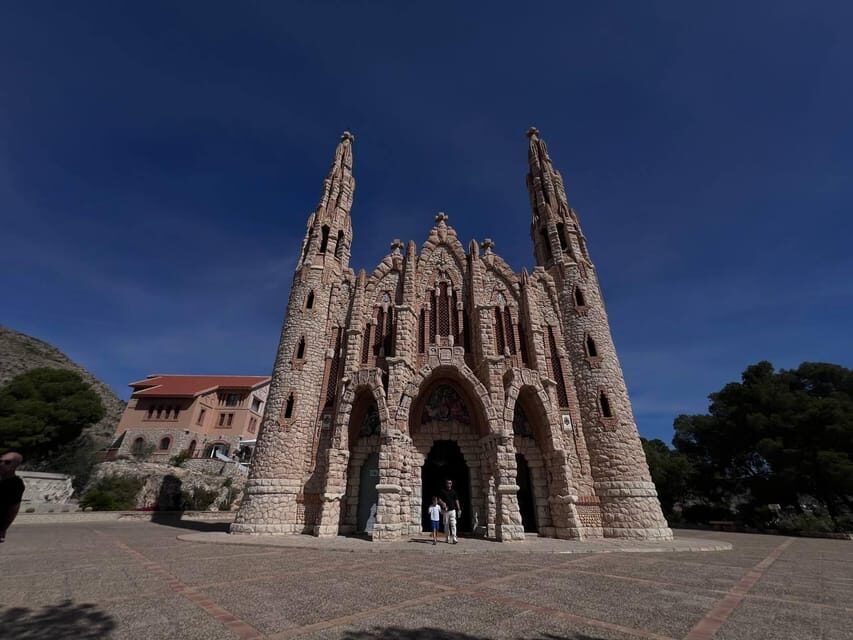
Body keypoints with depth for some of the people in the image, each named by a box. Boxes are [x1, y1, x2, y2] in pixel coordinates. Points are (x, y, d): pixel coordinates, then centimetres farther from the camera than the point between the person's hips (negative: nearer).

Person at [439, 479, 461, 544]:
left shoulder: (453, 491, 8)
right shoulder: (442, 491, 1)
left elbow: (456, 500, 10)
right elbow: (439, 499, -1)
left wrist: (459, 509, 5)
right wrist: (442, 503, -20)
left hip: (452, 510, 1)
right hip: (445, 510, -1)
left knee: (453, 524, -10)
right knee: (446, 524, 7)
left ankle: (454, 538, -11)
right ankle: (447, 537, 20)